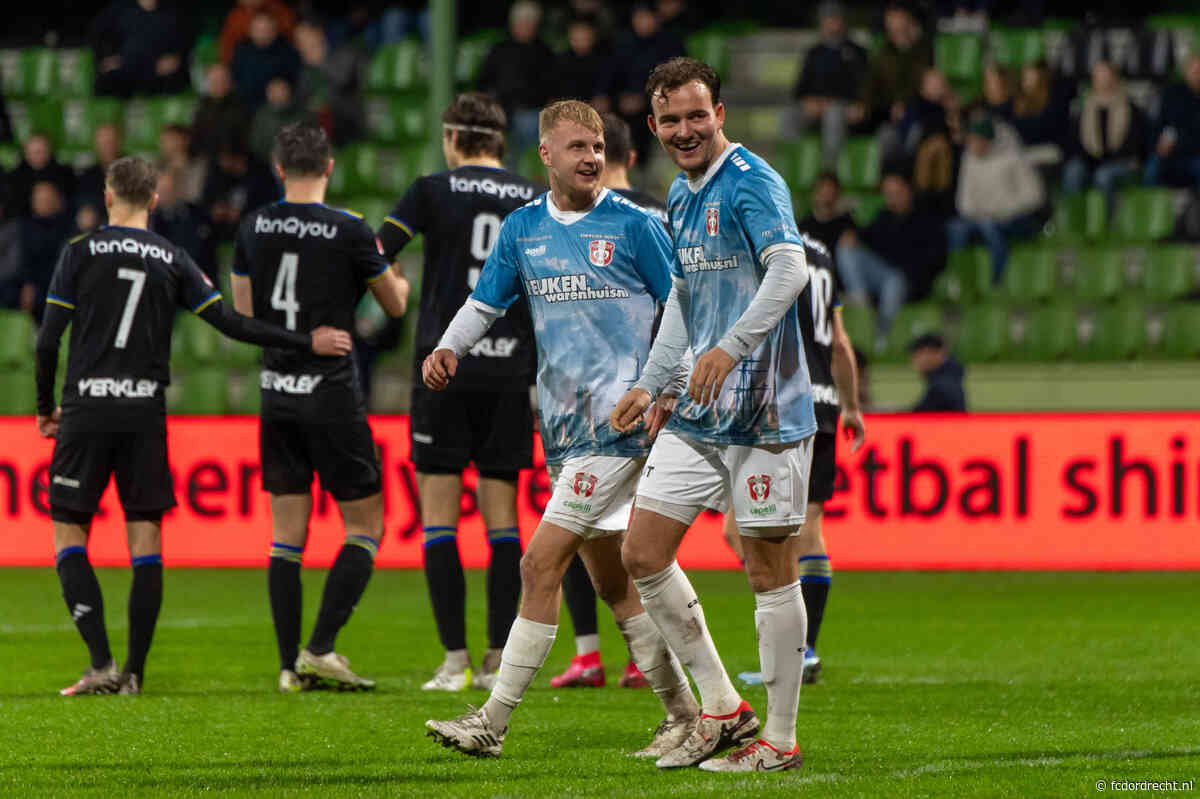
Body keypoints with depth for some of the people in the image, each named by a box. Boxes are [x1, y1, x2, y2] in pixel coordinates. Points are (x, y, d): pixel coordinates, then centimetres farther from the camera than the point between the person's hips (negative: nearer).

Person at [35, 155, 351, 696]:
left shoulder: (80, 253, 0)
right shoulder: (172, 260, 5)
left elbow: (47, 341, -3)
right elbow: (230, 325, 0)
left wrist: (45, 408, 11)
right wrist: (307, 342, 8)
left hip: (86, 410, -2)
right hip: (146, 413, 2)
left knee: (69, 533, 4)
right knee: (145, 538, 6)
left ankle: (100, 664, -10)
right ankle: (134, 672, 3)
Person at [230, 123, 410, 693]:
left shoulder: (253, 229, 2)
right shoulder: (349, 231, -10)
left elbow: (243, 314, 10)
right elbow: (396, 305, 4)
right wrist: (393, 276, 24)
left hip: (276, 394, 5)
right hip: (332, 394, -5)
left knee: (287, 533, 9)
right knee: (365, 525, 5)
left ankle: (290, 665, 6)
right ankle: (321, 649, -6)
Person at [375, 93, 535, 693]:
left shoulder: (434, 191, -1)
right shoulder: (536, 201, 8)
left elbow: (370, 258, -6)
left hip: (444, 367, -3)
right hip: (509, 373, 3)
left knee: (438, 515, 0)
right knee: (501, 516, 7)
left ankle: (455, 660, -6)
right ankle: (498, 660, 4)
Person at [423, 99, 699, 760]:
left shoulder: (632, 226, -4)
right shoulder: (522, 229, 11)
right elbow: (485, 302, 17)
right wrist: (448, 348, -2)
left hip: (616, 420, -6)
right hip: (563, 425, 6)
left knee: (541, 564, -11)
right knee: (610, 578, 10)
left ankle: (493, 722, -9)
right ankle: (682, 713, 19)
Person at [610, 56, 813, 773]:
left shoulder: (752, 182, -11)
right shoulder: (681, 196, 16)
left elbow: (790, 269, -26)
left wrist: (732, 347, -36)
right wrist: (650, 384, 28)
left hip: (765, 411, -9)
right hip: (699, 414, 9)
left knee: (770, 568, -3)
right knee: (643, 553, 5)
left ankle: (780, 739, 5)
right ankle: (722, 708, 14)